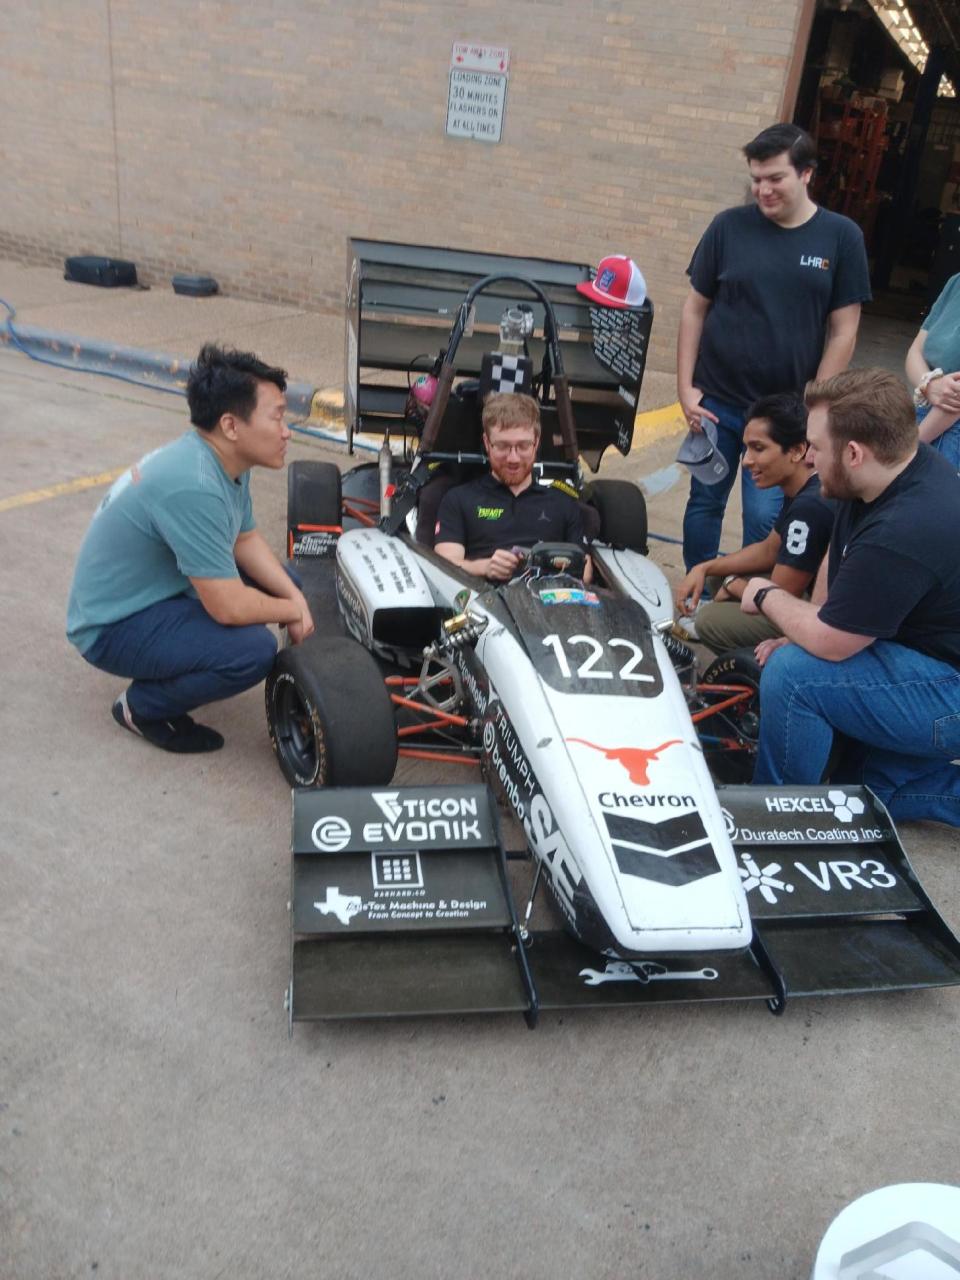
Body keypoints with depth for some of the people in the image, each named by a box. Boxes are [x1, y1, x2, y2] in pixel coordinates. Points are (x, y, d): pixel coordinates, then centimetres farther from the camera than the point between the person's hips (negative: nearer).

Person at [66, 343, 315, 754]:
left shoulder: (225, 458, -4)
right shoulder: (192, 487, -33)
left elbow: (246, 539, 9)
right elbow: (229, 607, -31)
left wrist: (294, 597, -7)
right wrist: (292, 611, -12)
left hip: (161, 590, 10)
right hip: (114, 627, -10)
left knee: (282, 583, 9)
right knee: (254, 650, -28)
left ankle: (171, 670, 16)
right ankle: (141, 706, -2)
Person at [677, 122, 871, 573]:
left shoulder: (841, 237, -2)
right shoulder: (729, 226, -1)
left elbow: (843, 331, -1)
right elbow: (695, 309, 3)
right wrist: (685, 387, -2)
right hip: (717, 400, 1)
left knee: (765, 517, -2)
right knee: (705, 502, 11)